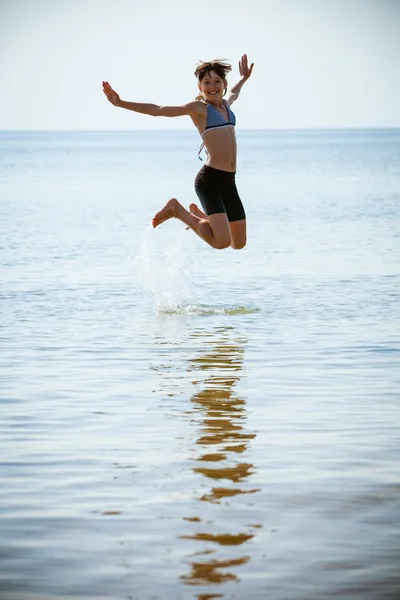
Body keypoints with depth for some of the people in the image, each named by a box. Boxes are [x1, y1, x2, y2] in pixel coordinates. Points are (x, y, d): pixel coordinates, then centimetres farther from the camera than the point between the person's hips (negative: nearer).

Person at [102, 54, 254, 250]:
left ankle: (198, 214, 33)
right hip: (209, 179, -8)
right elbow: (157, 110, -7)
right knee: (221, 241, -20)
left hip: (228, 181, 8)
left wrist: (243, 78, 60)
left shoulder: (225, 104, 17)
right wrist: (120, 103, -13)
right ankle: (176, 209, 1)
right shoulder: (198, 107, -3)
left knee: (239, 243, 11)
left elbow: (234, 93, 43)